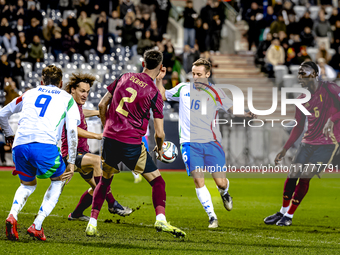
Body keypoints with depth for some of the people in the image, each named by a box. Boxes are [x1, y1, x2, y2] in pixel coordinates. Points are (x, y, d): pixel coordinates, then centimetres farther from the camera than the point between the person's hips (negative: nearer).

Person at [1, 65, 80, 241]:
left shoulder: (29, 94, 28)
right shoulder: (67, 99, 21)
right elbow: (72, 131, 10)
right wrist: (71, 163, 12)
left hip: (20, 146, 3)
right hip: (45, 145, -3)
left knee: (28, 184, 28)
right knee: (59, 179, 24)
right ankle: (37, 226, 9)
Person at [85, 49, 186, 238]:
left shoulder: (124, 78, 5)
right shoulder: (155, 93, -6)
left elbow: (102, 105, 11)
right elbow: (159, 133, -6)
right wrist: (159, 148, 15)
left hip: (109, 139, 4)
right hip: (132, 144, -4)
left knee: (105, 181, 23)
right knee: (157, 181, 7)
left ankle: (92, 223, 17)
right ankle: (161, 220, -10)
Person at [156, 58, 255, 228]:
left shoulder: (215, 93, 6)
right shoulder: (183, 89, 10)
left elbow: (232, 108, 8)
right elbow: (163, 96, 26)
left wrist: (247, 114, -11)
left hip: (211, 142, -1)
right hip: (189, 142, 1)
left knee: (220, 181, -4)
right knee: (198, 180, -12)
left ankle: (224, 193, 34)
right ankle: (212, 216, -1)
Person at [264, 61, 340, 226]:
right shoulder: (302, 99, 10)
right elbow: (299, 127, 17)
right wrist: (285, 150, 16)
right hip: (308, 143, 6)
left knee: (304, 177, -10)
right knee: (292, 175, 3)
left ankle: (289, 216, 1)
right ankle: (283, 212, 20)